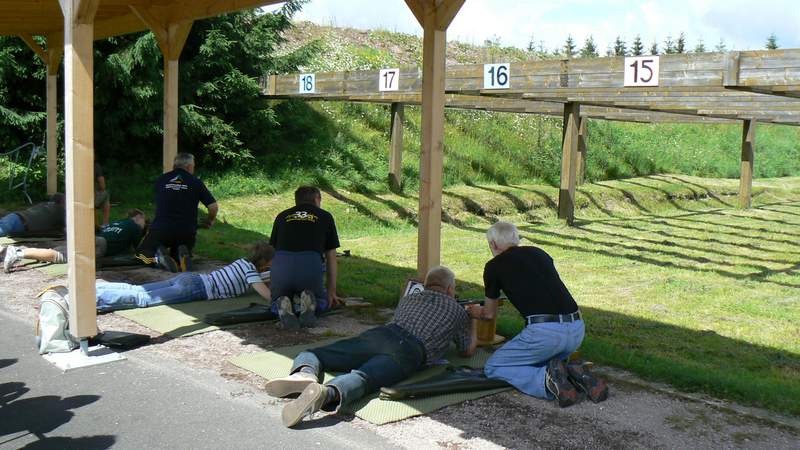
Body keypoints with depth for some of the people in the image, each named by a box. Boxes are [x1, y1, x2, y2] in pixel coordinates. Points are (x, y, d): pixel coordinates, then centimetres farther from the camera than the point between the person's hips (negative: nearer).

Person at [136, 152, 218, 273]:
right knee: (176, 257, 26)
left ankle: (158, 256, -13)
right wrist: (210, 221, 23)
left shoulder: (160, 180, 11)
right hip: (187, 232, 1)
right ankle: (183, 255, -9)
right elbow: (213, 206, 0)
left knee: (142, 253, 20)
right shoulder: (195, 182, 5)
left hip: (161, 228, 0)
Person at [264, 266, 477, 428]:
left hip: (379, 333, 3)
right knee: (361, 379, -28)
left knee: (309, 355, 3)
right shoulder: (457, 310, 28)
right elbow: (468, 350, 37)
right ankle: (327, 393, -61)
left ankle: (304, 373, -33)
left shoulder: (408, 299, 38)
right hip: (410, 351, -3)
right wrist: (472, 327, 58)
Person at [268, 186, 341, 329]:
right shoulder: (325, 216, 23)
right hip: (311, 265, -1)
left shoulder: (282, 216, 26)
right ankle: (308, 303, -6)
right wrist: (331, 291, 34)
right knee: (321, 303, 29)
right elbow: (331, 257, 25)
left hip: (282, 264, 1)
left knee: (276, 304, 30)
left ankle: (283, 306, -7)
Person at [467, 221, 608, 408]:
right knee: (535, 362, 32)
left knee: (493, 367, 13)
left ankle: (547, 380, -9)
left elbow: (490, 314, 24)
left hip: (544, 331, -6)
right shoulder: (540, 253, 23)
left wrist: (477, 312, 47)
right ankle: (574, 374, 4)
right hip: (577, 329, 6)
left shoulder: (494, 265, 9)